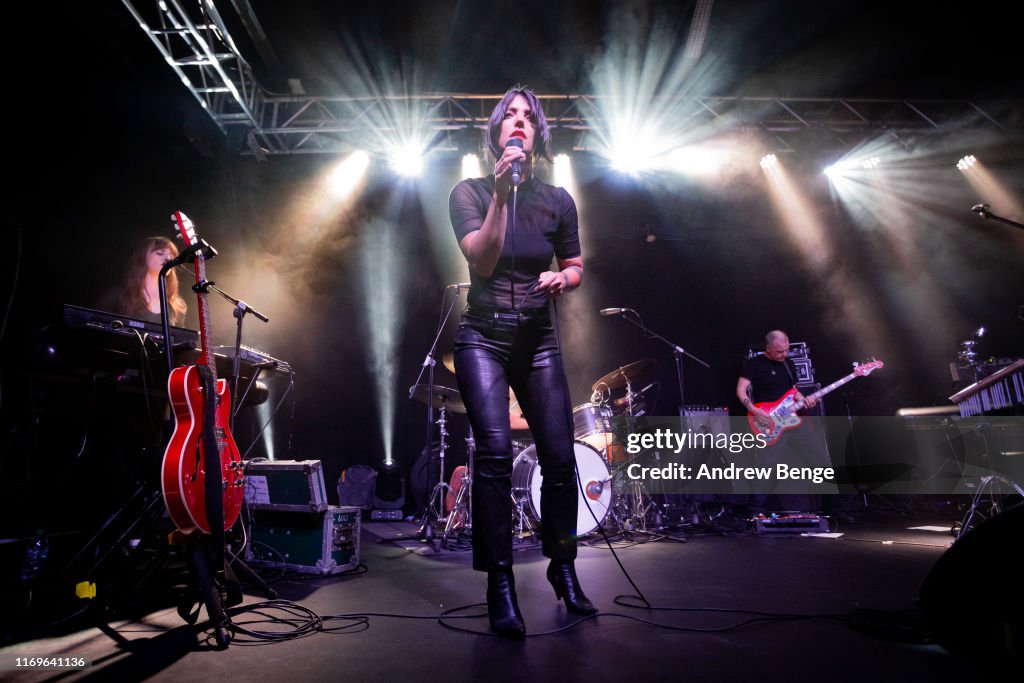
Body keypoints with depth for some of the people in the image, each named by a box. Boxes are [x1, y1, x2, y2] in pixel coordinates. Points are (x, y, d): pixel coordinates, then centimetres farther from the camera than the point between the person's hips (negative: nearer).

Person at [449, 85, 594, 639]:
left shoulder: (557, 200, 8)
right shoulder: (470, 192, 0)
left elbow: (576, 266, 16)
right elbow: (483, 261, -15)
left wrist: (562, 278, -7)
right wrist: (502, 191, -18)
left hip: (539, 339, 3)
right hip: (483, 337, -2)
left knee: (560, 456, -2)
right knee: (495, 451, -17)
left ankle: (563, 568, 21)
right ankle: (500, 587, -3)